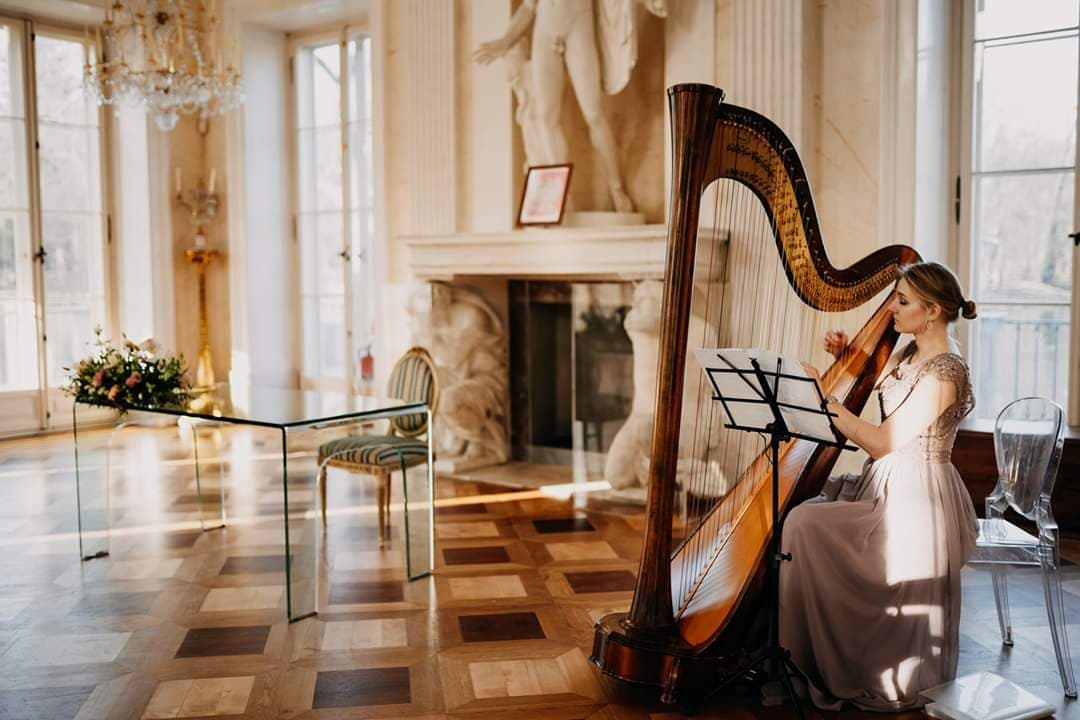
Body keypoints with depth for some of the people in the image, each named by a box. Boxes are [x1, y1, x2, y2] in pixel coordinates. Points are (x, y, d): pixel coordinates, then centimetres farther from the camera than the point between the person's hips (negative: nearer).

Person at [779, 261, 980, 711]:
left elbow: (881, 442, -21)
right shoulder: (909, 354, 9)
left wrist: (821, 395, -19)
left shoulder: (945, 372, -18)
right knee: (797, 507, -1)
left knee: (805, 524, -21)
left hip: (915, 499, -9)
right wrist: (846, 359, 6)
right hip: (886, 485, 9)